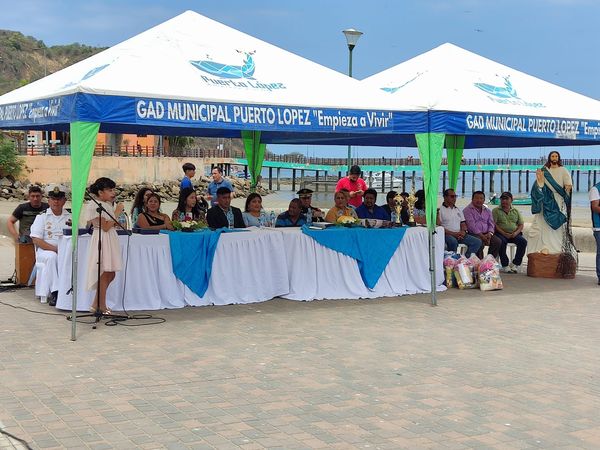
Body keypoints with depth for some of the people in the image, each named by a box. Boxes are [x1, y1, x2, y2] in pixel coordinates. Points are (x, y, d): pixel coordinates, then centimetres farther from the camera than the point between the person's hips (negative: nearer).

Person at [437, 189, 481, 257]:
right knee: (453, 241, -40)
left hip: (459, 235, 7)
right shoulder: (440, 210, 0)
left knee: (477, 241, -11)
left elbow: (463, 224, 23)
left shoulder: (458, 210, 24)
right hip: (447, 235, -7)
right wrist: (453, 233, -16)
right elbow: (438, 227, -10)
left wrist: (463, 231, -2)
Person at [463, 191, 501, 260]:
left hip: (486, 234, 6)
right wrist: (481, 235, -18)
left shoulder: (487, 210, 20)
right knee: (480, 243, -36)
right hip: (473, 234, -6)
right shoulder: (467, 210, -1)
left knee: (498, 241, -20)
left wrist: (489, 233, -7)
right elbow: (471, 225, -11)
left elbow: (491, 224, 15)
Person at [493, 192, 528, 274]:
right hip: (501, 233, -3)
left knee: (523, 241, -25)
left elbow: (521, 225, 14)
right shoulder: (496, 210, 7)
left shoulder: (516, 211, 18)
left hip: (514, 234, 3)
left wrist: (516, 232, -8)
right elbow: (494, 224, -4)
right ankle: (505, 265, -26)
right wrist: (504, 233, -16)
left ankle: (515, 264, -15)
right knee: (502, 242, -36)